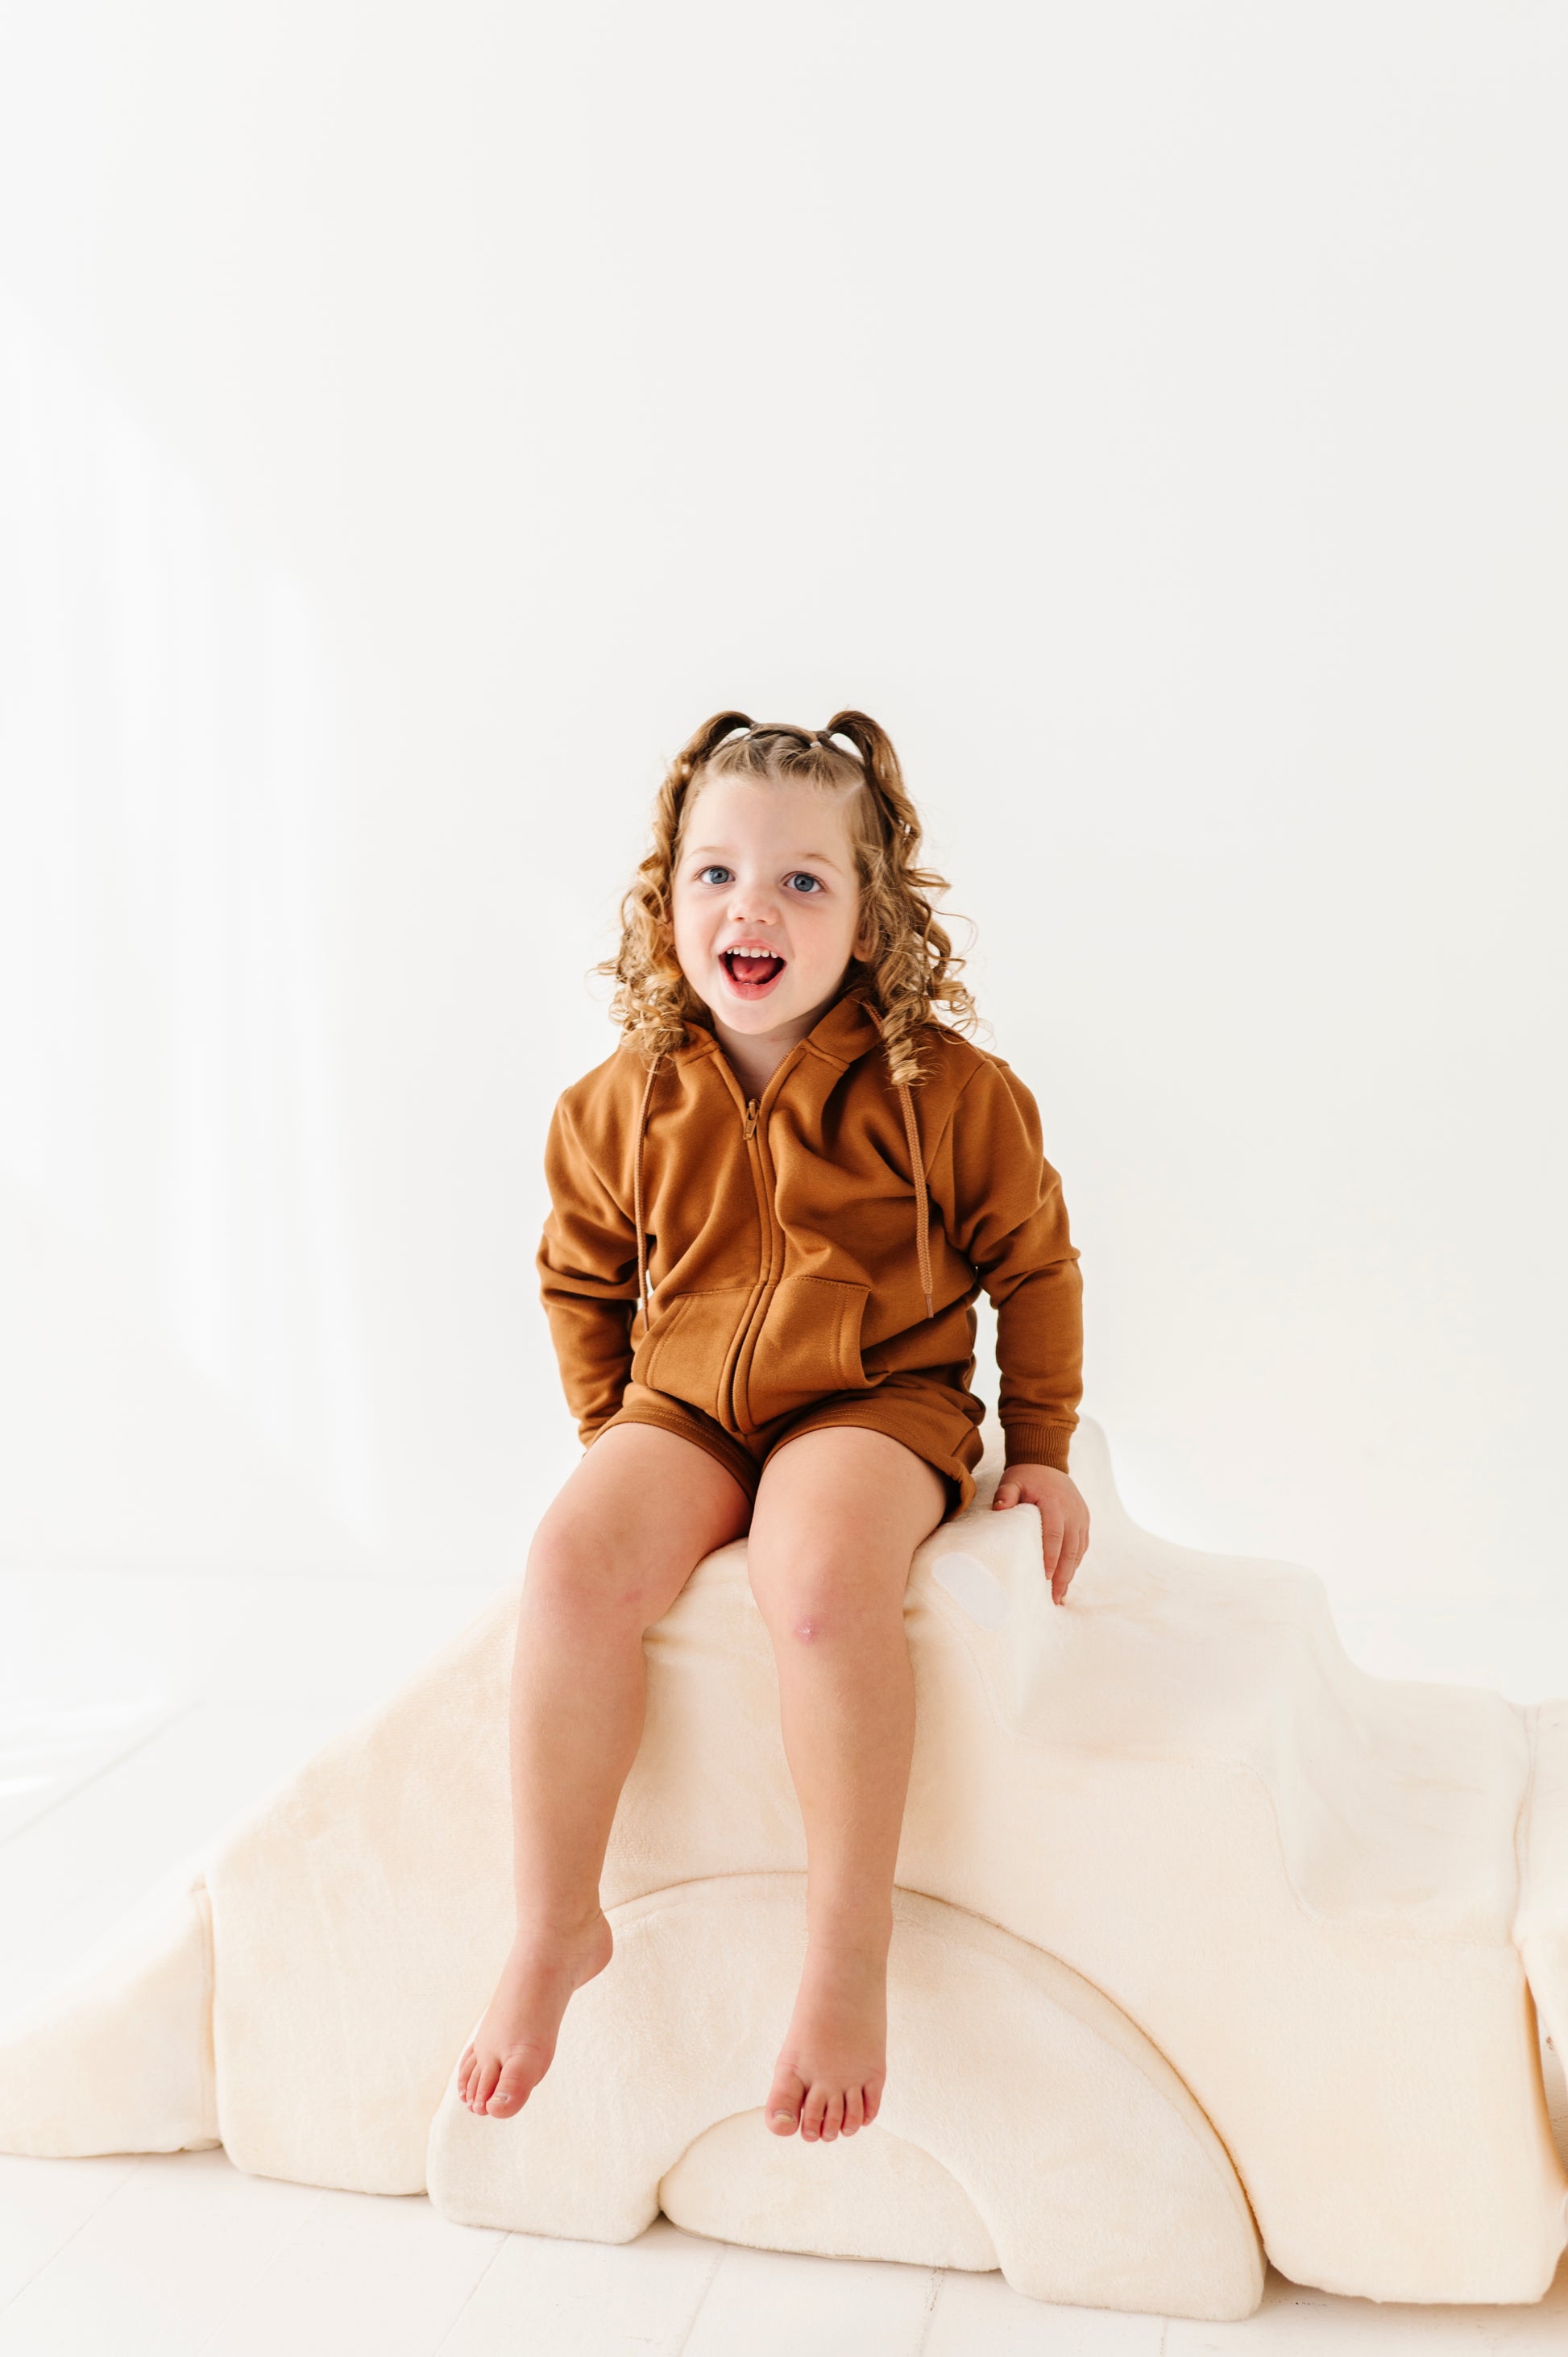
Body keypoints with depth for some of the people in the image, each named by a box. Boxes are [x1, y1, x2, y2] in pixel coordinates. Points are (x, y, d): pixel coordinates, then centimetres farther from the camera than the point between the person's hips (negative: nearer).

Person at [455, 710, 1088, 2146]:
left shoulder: (946, 1090, -4)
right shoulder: (623, 1105, 3)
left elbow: (1034, 1268, 6)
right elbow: (582, 1281, 18)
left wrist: (1041, 1451, 6)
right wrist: (613, 1435, 11)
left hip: (879, 1403, -3)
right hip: (683, 1407, 3)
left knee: (822, 1577, -36)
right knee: (574, 1561, -28)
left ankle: (849, 1955, -21)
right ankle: (557, 1924, -13)